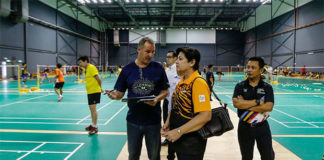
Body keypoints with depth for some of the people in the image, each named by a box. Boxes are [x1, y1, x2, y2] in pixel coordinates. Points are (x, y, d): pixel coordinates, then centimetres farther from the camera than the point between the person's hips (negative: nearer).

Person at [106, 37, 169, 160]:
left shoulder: (158, 68, -4)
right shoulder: (127, 69, -2)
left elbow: (165, 91, 1)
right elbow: (120, 93, 3)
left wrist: (157, 99, -19)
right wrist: (114, 96, -20)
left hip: (153, 120, -1)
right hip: (133, 120, 1)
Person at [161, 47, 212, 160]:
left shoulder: (198, 83, -19)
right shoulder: (181, 82, 8)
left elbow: (205, 116, -25)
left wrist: (179, 131, -22)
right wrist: (168, 123, 1)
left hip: (191, 142, -8)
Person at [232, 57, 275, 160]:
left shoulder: (267, 87, -5)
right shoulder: (240, 86, -4)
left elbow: (268, 107, -19)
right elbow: (236, 103, -20)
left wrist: (245, 104, -20)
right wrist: (257, 102, -19)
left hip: (262, 127, 0)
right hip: (244, 127, 1)